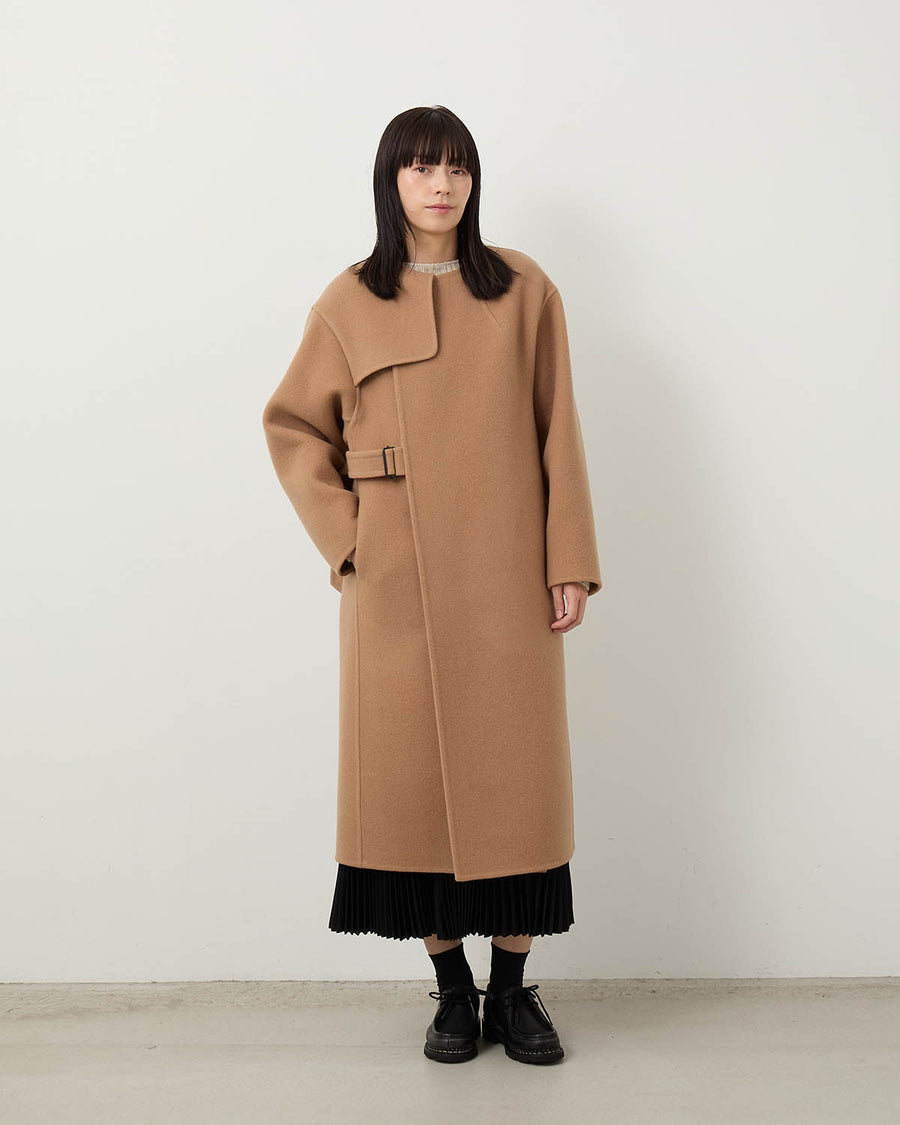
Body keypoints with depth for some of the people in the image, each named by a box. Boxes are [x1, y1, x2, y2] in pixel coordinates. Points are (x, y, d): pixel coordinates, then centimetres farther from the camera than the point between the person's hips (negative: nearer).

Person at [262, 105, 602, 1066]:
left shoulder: (524, 291, 5)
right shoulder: (349, 303, 5)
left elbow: (558, 435, 4)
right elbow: (292, 426, 11)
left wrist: (570, 563, -2)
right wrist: (342, 536, 0)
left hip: (506, 573, 0)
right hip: (398, 580, 0)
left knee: (516, 772, 2)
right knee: (412, 773, 3)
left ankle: (512, 988, 18)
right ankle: (452, 988, 19)